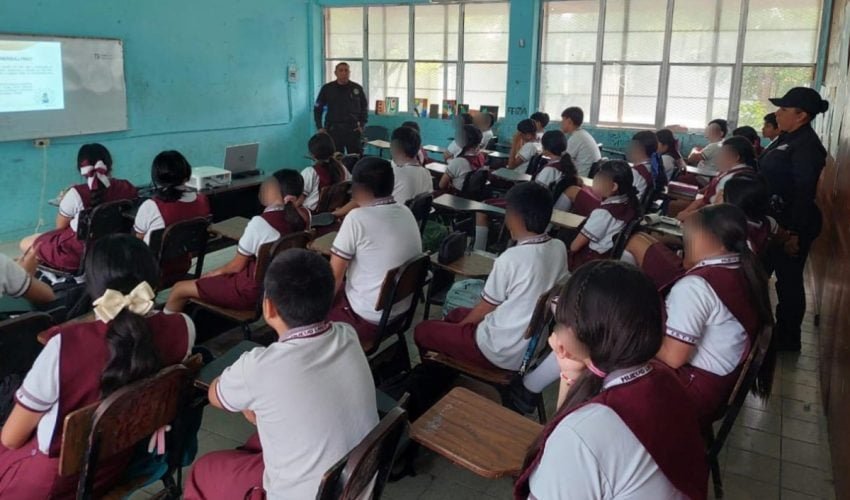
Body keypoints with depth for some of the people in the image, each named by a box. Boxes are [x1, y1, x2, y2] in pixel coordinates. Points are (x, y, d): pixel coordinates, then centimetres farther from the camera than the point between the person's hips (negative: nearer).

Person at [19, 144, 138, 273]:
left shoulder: (75, 194, -21)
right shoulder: (127, 188, -11)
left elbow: (60, 226, -4)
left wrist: (64, 199, 12)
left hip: (77, 254, -5)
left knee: (26, 244, 21)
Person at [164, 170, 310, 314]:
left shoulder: (260, 222, -24)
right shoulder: (305, 215, -7)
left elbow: (237, 266, -9)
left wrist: (215, 272, 8)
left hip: (255, 291, -8)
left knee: (179, 289, 6)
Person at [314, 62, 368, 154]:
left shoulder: (357, 88, 3)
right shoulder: (327, 88, 3)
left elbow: (364, 107, 14)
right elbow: (318, 109, 10)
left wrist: (362, 125, 5)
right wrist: (319, 127, 2)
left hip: (353, 130, 1)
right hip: (333, 130, 0)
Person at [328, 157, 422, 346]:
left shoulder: (357, 218, -20)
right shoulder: (406, 213, 1)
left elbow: (334, 275, -14)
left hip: (367, 318, -7)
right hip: (402, 310, 7)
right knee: (342, 286, 25)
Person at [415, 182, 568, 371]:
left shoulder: (511, 258, -26)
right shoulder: (559, 248, -5)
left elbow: (484, 309, -12)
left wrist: (459, 327, 9)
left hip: (503, 352, -7)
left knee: (423, 330, 9)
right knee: (457, 314, 27)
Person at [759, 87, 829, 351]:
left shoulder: (806, 146, -19)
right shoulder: (787, 139, 10)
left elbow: (804, 193, -23)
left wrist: (795, 233, -24)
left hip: (790, 226, -9)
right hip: (773, 221, 9)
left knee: (788, 280, 3)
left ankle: (787, 338, 17)